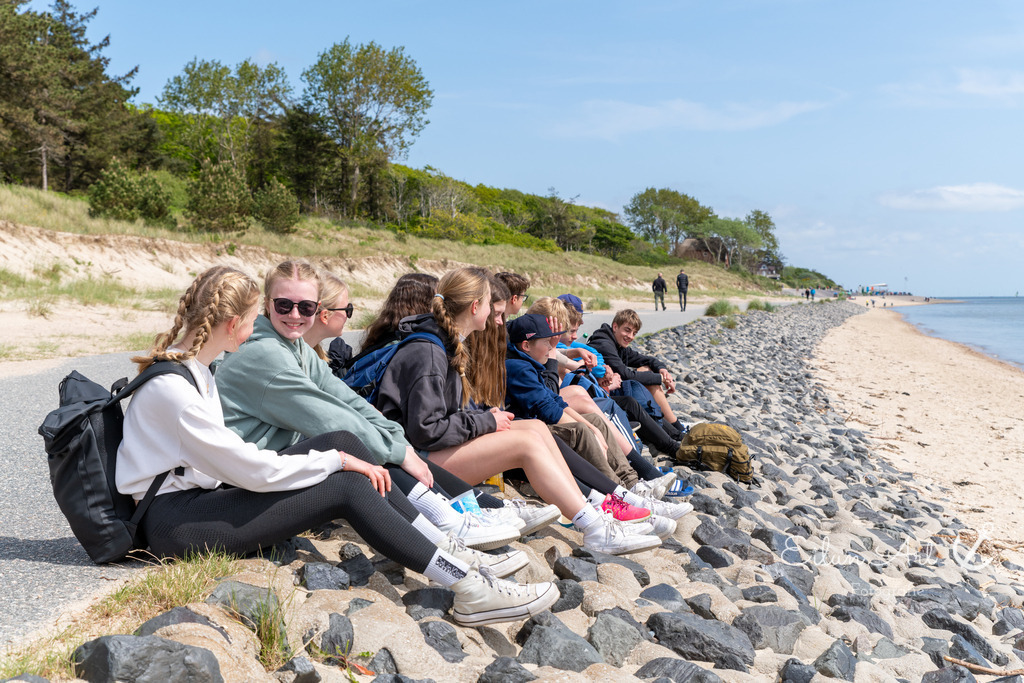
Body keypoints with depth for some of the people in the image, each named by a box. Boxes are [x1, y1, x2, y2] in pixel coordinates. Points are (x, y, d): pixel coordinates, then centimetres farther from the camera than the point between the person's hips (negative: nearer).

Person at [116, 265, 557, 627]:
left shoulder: (190, 366, 9)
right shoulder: (171, 387, -22)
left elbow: (227, 457, 11)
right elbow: (252, 470, -22)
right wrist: (336, 462, -14)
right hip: (173, 521, -9)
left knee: (341, 446, -5)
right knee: (346, 487, -20)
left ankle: (450, 548, -3)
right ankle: (470, 589, -17)